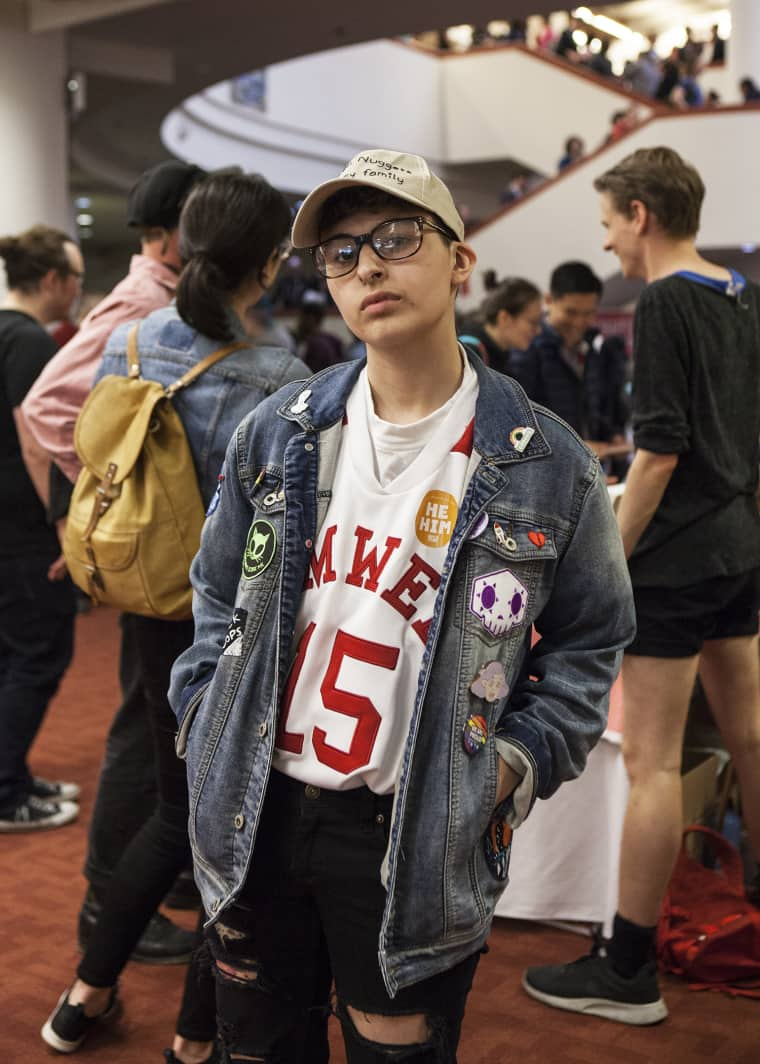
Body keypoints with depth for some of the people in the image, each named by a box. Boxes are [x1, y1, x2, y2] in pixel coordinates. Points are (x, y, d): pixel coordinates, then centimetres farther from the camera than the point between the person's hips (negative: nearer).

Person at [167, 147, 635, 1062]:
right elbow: (219, 589, 14)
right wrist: (202, 711, 3)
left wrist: (517, 764, -8)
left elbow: (588, 638, 2)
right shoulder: (277, 434, 2)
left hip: (416, 839, -3)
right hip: (254, 807, 3)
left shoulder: (545, 469, -8)